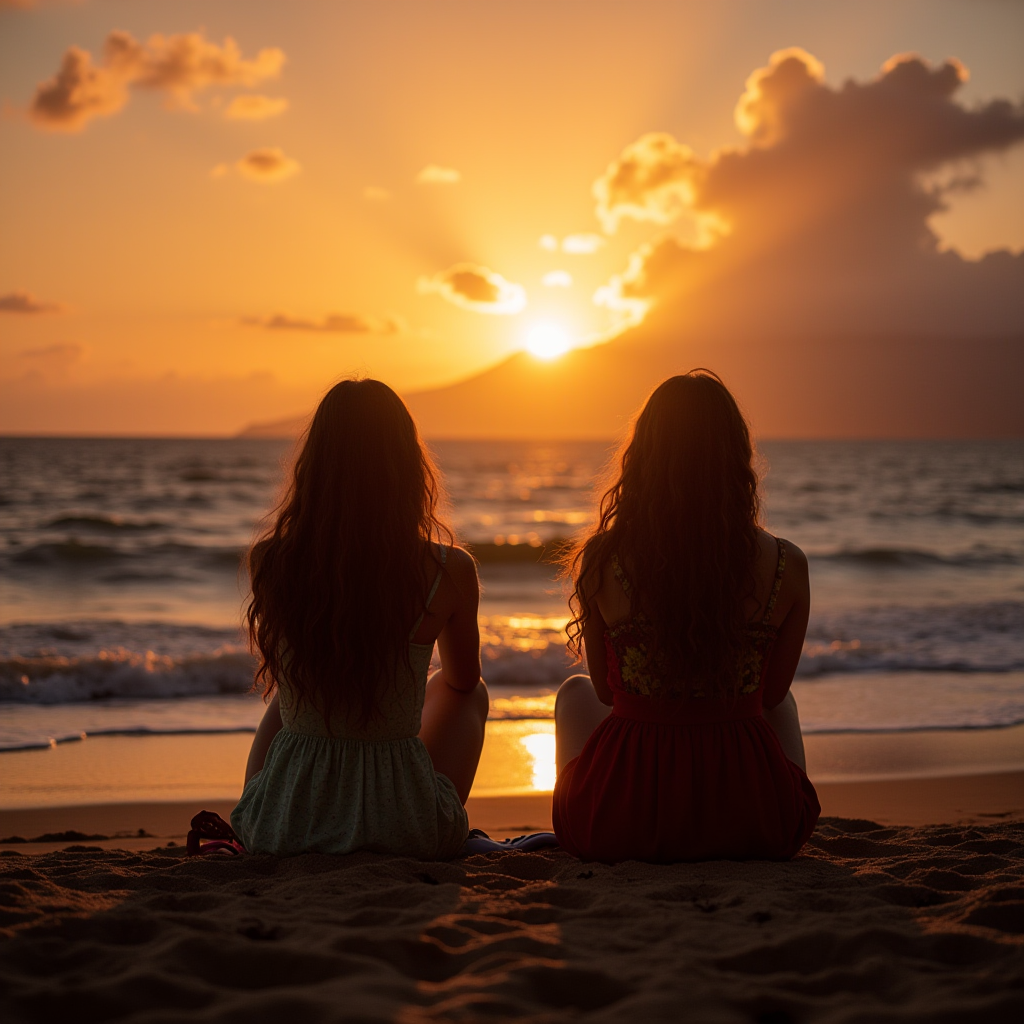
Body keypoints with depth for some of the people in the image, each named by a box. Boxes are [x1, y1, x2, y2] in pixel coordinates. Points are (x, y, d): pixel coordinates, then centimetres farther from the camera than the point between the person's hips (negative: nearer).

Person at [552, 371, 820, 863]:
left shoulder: (602, 559, -12)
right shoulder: (786, 565, -10)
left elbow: (606, 691, 3)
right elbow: (770, 694, 5)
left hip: (623, 825, -1)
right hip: (753, 826, 1)